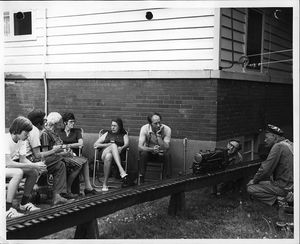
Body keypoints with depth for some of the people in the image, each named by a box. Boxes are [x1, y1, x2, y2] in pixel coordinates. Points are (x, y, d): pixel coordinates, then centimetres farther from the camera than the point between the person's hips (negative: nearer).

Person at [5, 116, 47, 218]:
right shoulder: (6, 139, -27)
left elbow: (23, 159, 2)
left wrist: (36, 165, -20)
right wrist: (32, 165, -33)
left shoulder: (21, 140, 1)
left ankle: (24, 203, 7)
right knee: (18, 172, -34)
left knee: (34, 172, -4)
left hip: (7, 167, 9)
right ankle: (7, 209, -29)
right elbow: (8, 163, -33)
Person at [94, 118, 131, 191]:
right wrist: (108, 145, 0)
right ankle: (122, 172, -52)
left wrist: (121, 148, -25)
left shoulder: (124, 135, 24)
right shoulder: (107, 134, 29)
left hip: (118, 155, -1)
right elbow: (95, 145, 17)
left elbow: (127, 144, 0)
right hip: (104, 153, 1)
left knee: (108, 156, -39)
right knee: (113, 145, -36)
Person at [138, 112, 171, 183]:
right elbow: (140, 147, -27)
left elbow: (166, 148, -27)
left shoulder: (167, 129, -19)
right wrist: (152, 149, -43)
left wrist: (158, 135, -34)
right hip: (149, 152, 0)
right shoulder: (144, 128, -19)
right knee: (143, 153, -32)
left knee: (167, 155, -32)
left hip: (161, 153, 0)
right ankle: (141, 178, -21)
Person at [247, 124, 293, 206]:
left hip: (283, 187, -10)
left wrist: (254, 181, -1)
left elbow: (265, 169, -18)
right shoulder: (289, 144, 13)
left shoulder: (278, 146, -16)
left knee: (250, 189, -6)